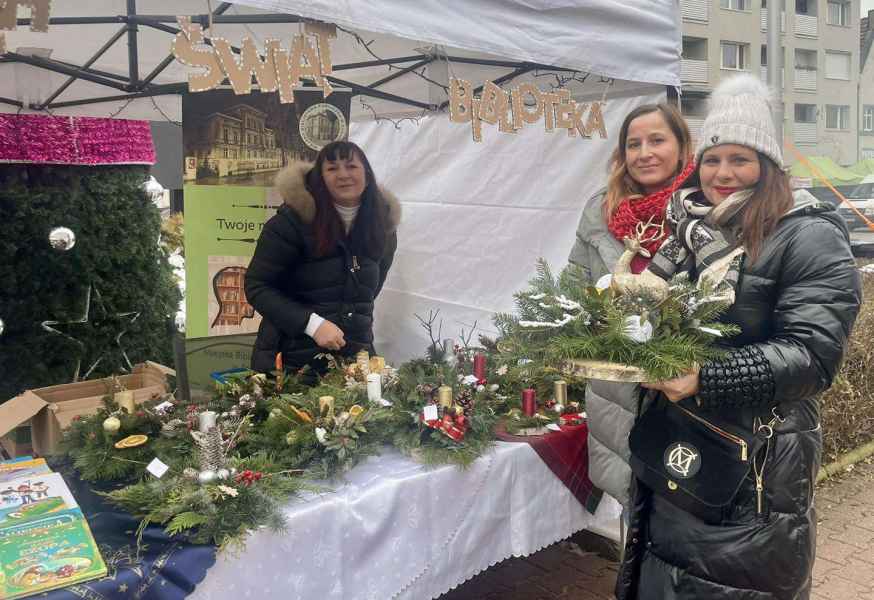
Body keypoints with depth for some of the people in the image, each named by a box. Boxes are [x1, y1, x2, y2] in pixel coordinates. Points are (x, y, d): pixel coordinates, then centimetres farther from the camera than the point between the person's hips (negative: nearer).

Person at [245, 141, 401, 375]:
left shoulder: (383, 223, 3)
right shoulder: (294, 219, -12)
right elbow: (256, 286, -12)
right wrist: (312, 324, -20)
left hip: (355, 357, 4)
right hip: (292, 357, -3)